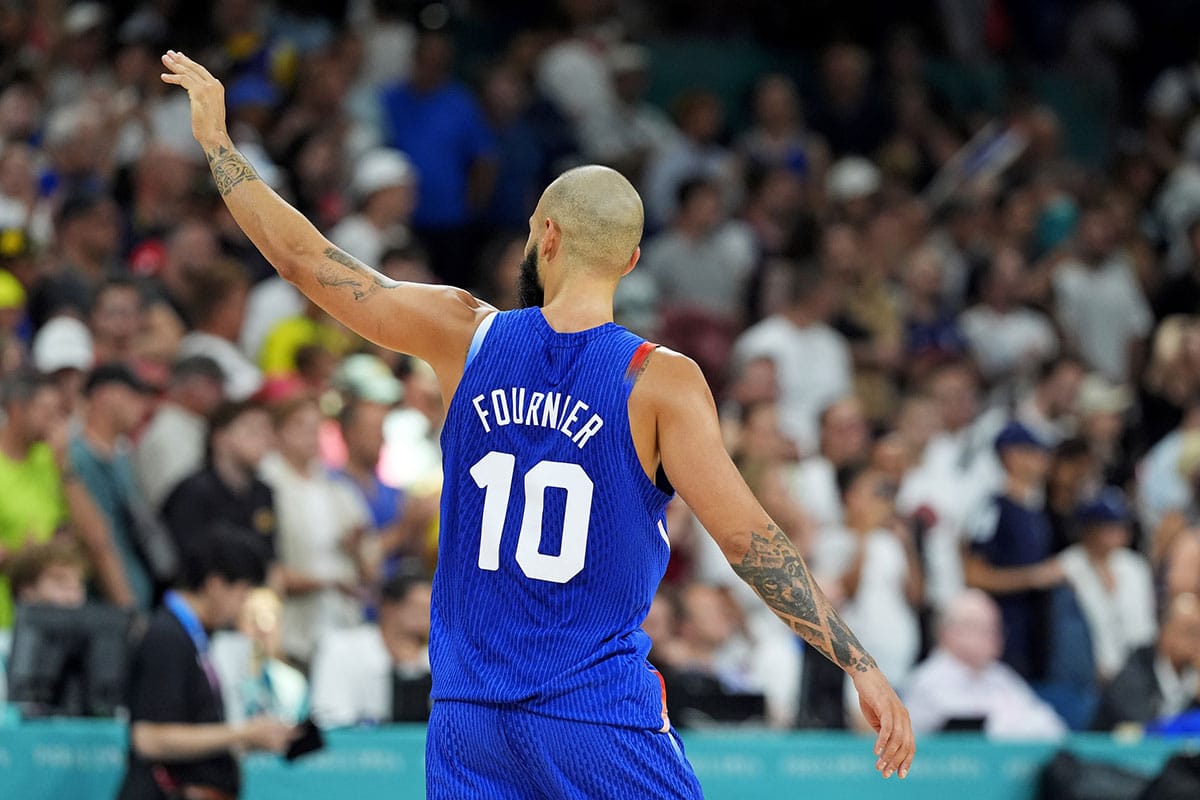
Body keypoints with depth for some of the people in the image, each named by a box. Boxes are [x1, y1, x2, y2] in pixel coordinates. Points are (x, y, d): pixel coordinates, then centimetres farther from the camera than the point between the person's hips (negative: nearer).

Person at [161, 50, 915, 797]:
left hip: (469, 713, 4)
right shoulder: (659, 382, -10)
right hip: (599, 713, -4)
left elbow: (307, 261, 7)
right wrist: (861, 665, -15)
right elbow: (748, 536, -16)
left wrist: (218, 142, 19)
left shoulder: (468, 338, 0)